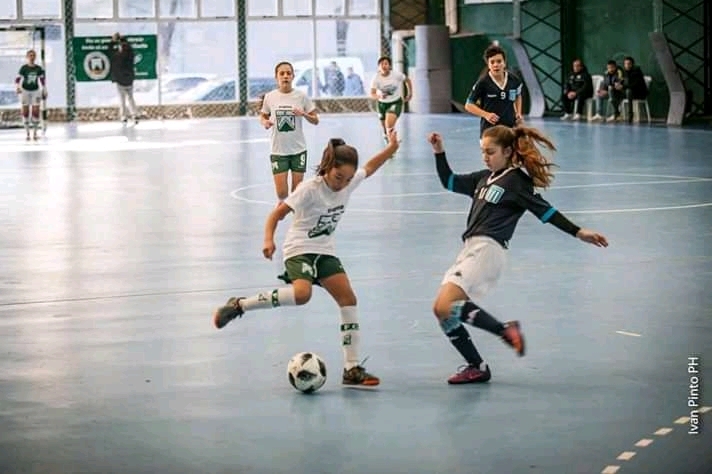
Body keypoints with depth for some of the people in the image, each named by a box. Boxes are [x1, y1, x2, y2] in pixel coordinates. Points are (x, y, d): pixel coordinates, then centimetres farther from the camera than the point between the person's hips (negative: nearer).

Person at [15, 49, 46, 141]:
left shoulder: (39, 69, -1)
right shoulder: (23, 68, -9)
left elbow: (42, 80, 10)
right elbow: (17, 79, -12)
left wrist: (44, 92, 11)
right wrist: (18, 88, -30)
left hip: (35, 91, 1)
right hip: (25, 91, -1)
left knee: (36, 112, -5)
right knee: (25, 112, 1)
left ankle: (35, 133, 4)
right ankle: (27, 133, 9)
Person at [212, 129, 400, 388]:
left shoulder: (350, 182, -1)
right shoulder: (310, 189, -19)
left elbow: (369, 168, 22)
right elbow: (277, 214, -17)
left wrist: (391, 148, 21)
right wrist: (269, 240, -32)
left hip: (325, 251, 7)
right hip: (299, 249, -7)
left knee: (348, 299, -6)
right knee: (302, 293, -34)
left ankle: (352, 369, -1)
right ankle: (239, 305, -18)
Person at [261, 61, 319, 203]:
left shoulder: (301, 96, -4)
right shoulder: (269, 97, -2)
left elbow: (316, 120, 1)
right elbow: (263, 116, 12)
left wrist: (303, 114, -18)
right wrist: (265, 122, -11)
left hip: (298, 150, 0)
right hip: (278, 151, 0)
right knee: (281, 193, -5)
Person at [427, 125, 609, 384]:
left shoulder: (516, 181, -2)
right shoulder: (484, 178, 20)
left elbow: (545, 211, -5)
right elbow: (449, 181, 29)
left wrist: (578, 232, -12)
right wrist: (439, 153, 17)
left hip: (487, 250, -9)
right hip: (471, 249, 9)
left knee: (445, 307, -22)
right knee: (441, 311, 3)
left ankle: (505, 330, -12)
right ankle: (477, 367, 11)